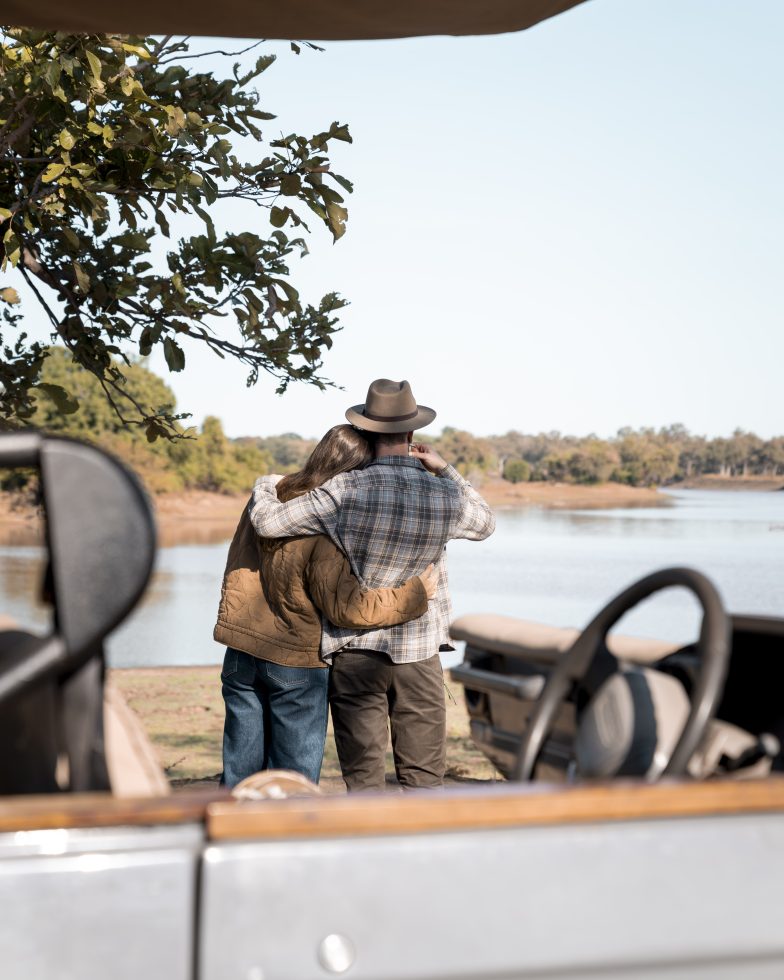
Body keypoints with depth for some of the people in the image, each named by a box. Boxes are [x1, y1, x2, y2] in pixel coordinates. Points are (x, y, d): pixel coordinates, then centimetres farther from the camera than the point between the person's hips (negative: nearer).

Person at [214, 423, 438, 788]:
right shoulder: (325, 530, -21)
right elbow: (346, 607, -21)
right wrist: (415, 594, -14)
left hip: (241, 654, 6)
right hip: (295, 662, -6)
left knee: (241, 769, 13)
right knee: (295, 777, 6)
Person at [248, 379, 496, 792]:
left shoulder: (344, 491, -14)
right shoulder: (444, 496, -5)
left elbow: (268, 521, -13)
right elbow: (485, 523, 17)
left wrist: (264, 486, 8)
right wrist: (444, 469, 19)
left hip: (354, 652, -1)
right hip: (418, 655, 1)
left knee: (363, 780, 6)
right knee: (422, 780, 8)